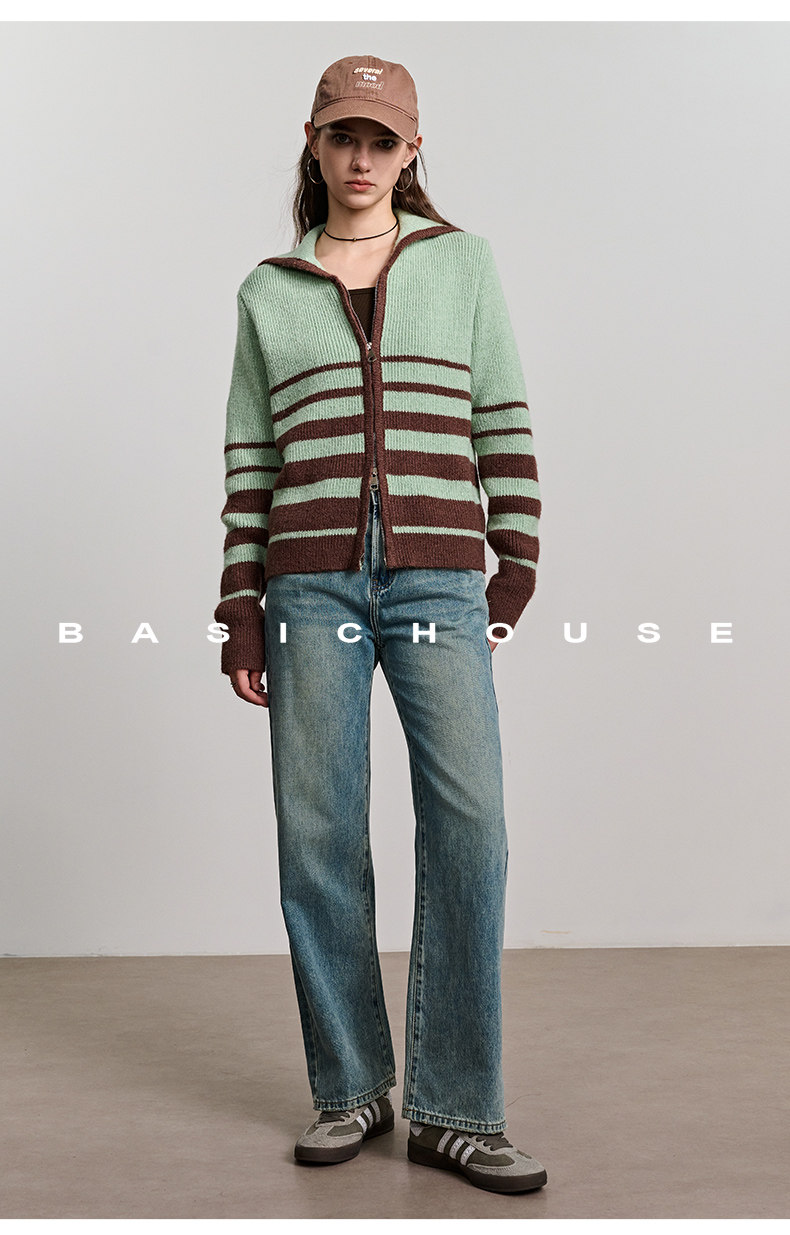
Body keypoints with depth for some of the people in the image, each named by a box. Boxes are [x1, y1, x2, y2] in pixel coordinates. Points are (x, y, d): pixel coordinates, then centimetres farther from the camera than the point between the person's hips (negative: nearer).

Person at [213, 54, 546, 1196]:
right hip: (311, 585, 1)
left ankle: (456, 1110, 1)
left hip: (439, 580, -1)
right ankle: (350, 1091, 14)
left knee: (469, 824, -10)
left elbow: (504, 425, 9)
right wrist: (240, 613, 5)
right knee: (319, 834, 0)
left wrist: (516, 576, 2)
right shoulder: (268, 292, 15)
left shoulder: (462, 262, 13)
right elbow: (249, 461, 12)